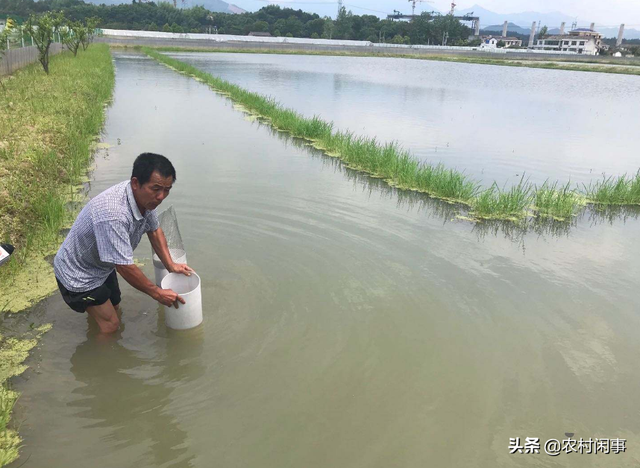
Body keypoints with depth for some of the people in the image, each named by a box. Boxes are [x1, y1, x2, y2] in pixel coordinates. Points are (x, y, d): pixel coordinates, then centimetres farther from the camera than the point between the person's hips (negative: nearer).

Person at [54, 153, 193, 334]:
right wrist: (157, 293, -23)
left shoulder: (146, 196, -15)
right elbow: (124, 267, -35)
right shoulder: (113, 214, -42)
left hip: (102, 265, 8)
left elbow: (154, 230, 4)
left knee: (115, 308, 24)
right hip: (78, 275, -8)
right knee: (111, 324, -2)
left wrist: (170, 265, -3)